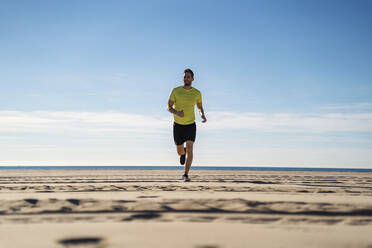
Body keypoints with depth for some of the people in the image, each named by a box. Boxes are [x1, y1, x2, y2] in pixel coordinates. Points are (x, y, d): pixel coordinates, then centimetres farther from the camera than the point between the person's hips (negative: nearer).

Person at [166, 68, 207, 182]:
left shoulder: (197, 93, -1)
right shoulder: (176, 90, -7)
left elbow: (200, 107, 14)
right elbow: (168, 107, -8)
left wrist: (203, 115, -9)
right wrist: (176, 113, -29)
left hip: (191, 125, 0)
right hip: (178, 125, 0)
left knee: (189, 148, -17)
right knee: (180, 152, 11)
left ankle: (186, 174, -12)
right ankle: (183, 152, 51)